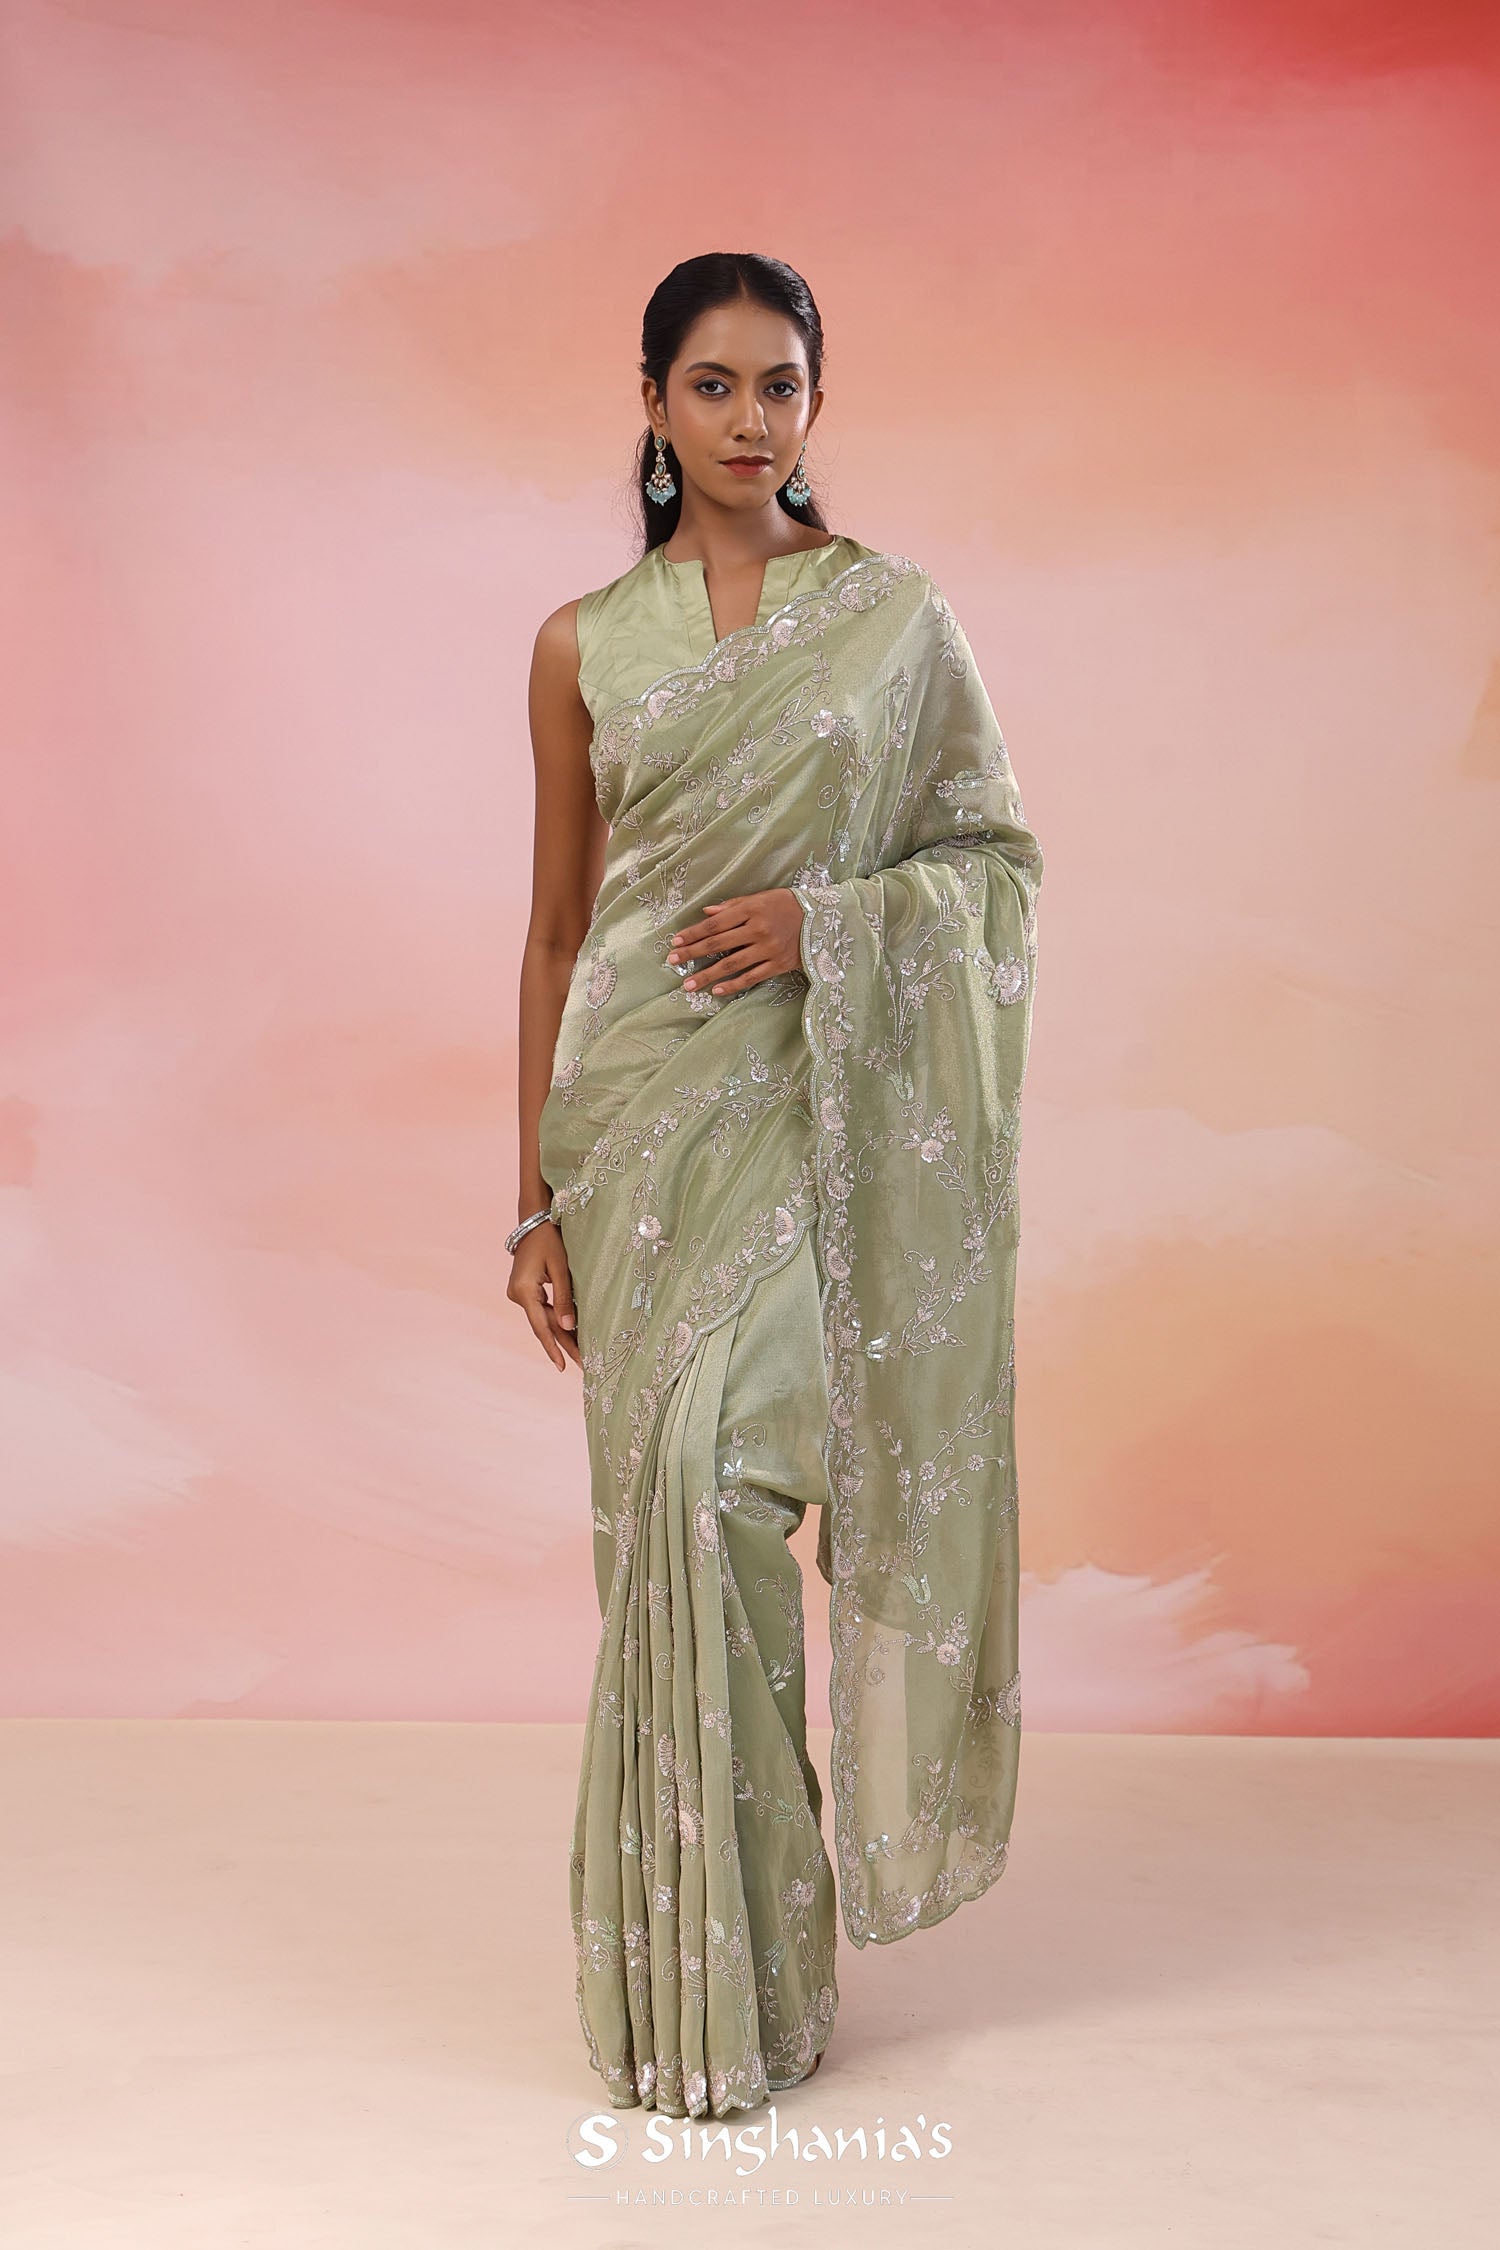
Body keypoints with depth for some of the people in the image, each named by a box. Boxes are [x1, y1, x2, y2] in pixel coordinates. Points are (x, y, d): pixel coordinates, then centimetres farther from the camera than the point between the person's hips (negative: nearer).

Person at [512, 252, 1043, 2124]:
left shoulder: (895, 614, 4)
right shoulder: (585, 644, 8)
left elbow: (1001, 857, 6)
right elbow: (556, 929, 9)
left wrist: (825, 918, -12)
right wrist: (534, 1198, 5)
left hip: (820, 1109, -2)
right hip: (642, 1107, 2)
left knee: (712, 1474, -12)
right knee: (676, 1502, 3)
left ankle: (732, 1976, 5)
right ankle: (700, 1977, 17)